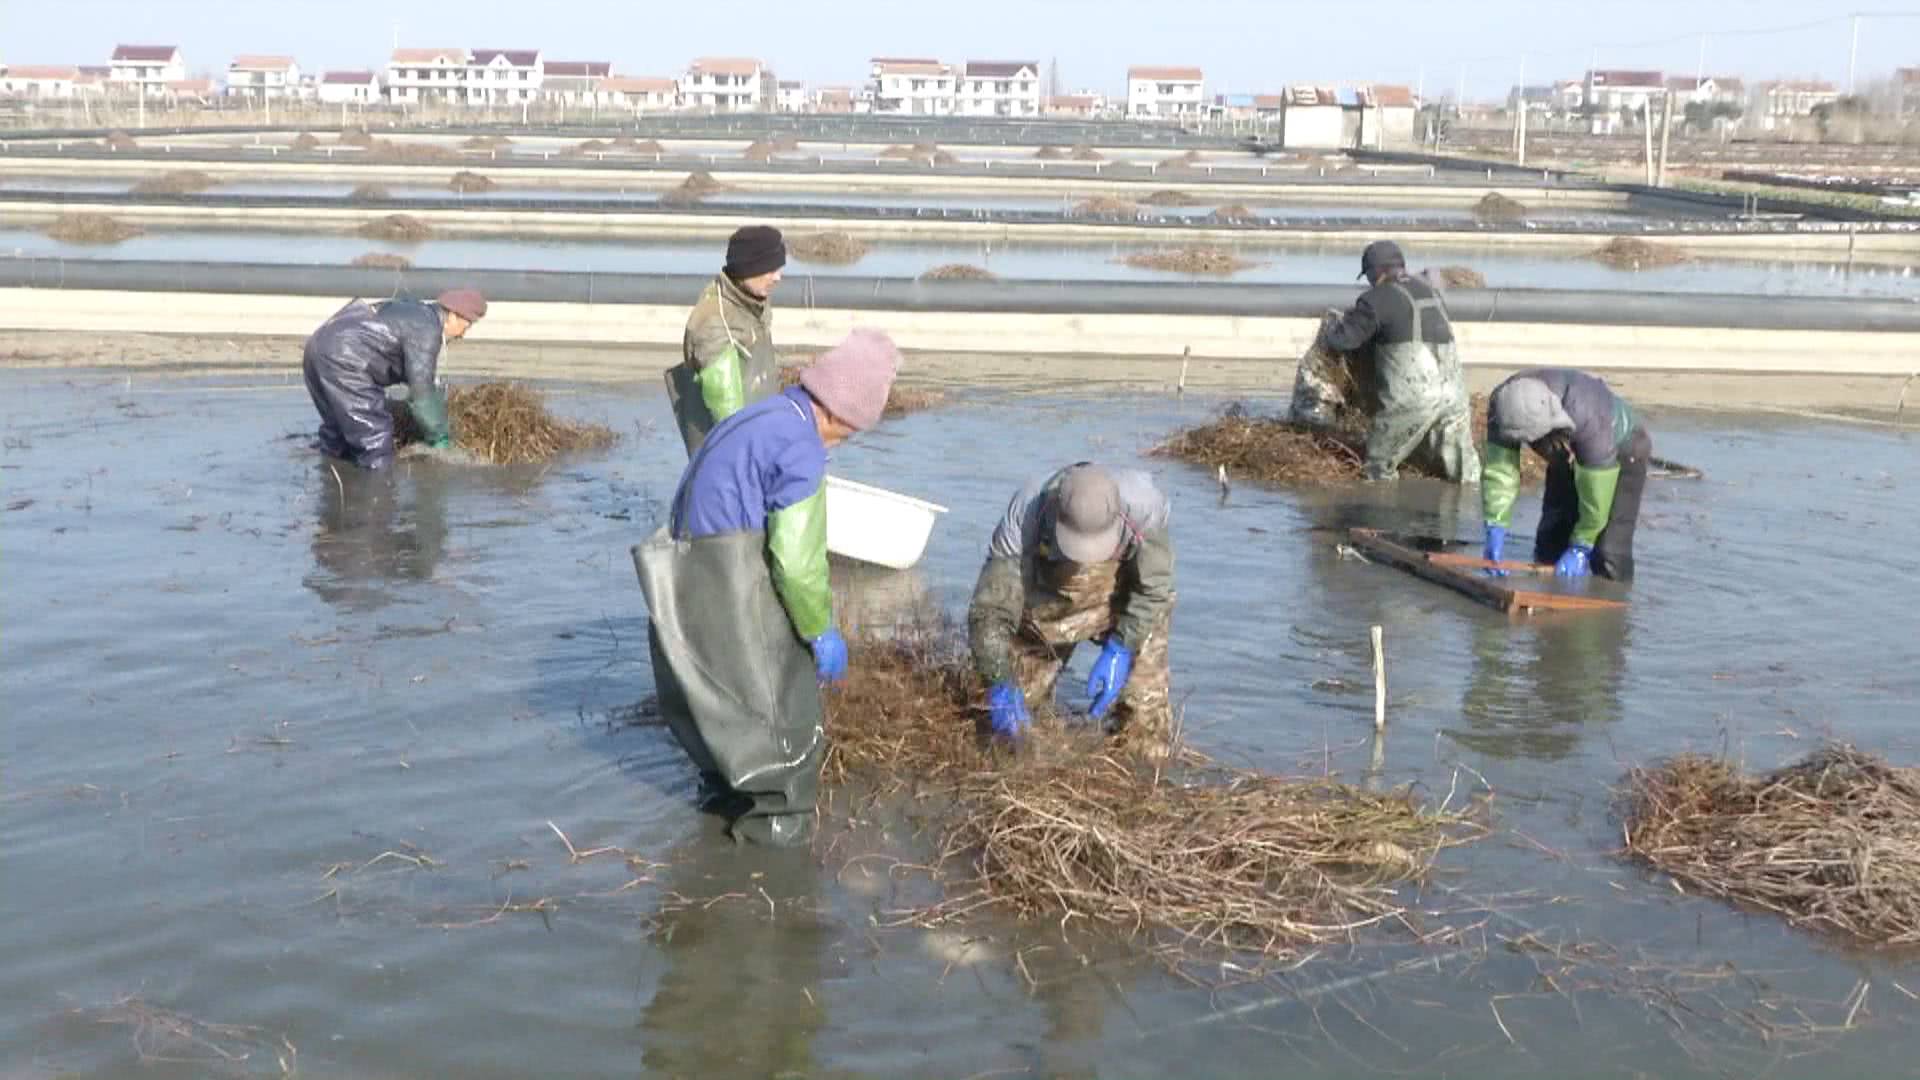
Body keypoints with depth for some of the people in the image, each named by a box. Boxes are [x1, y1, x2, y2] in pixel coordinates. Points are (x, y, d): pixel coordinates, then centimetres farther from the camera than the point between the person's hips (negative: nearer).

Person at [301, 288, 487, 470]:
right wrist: (439, 437, 2)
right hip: (341, 359, -11)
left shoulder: (414, 312, 21)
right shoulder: (427, 329, -9)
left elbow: (419, 378, 33)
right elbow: (420, 391, -10)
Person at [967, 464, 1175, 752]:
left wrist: (1121, 651, -31)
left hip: (1118, 600, 0)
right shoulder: (1023, 520, -37)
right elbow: (990, 612, -34)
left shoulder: (1142, 503, -37)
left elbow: (1152, 588, -22)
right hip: (1045, 611, 1)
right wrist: (1001, 683, -48)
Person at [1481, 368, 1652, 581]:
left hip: (1620, 453, -6)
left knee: (1608, 556, -17)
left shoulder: (1587, 417, -43)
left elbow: (1596, 493, -34)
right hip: (1567, 458, 6)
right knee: (1549, 542, 5)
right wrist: (1495, 528, -35)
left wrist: (1581, 547, -25)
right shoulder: (1503, 404, -29)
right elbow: (1499, 470, -26)